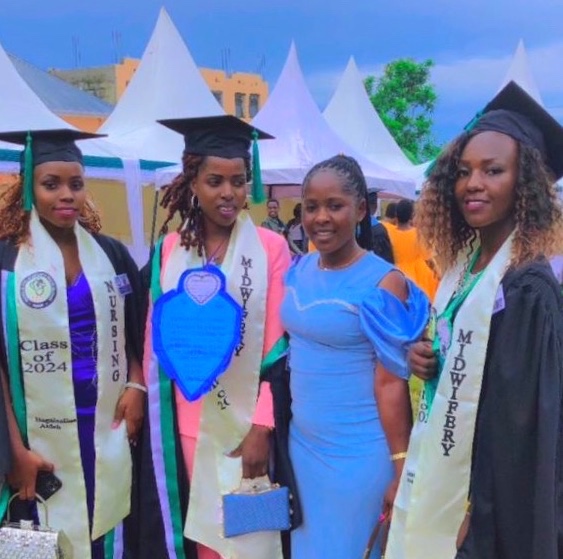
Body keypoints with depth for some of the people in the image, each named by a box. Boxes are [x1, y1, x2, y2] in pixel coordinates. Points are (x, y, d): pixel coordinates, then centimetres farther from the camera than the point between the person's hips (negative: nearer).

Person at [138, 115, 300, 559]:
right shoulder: (169, 250, 3)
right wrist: (152, 411, 5)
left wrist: (262, 427, -12)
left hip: (246, 425, -2)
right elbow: (155, 341, 8)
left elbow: (279, 346, -7)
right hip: (185, 428, 3)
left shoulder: (271, 248, -7)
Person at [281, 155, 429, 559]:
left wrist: (402, 468, -13)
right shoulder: (299, 270, 2)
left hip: (358, 453, -6)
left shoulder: (383, 283, -16)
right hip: (302, 441, 6)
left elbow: (391, 382, -15)